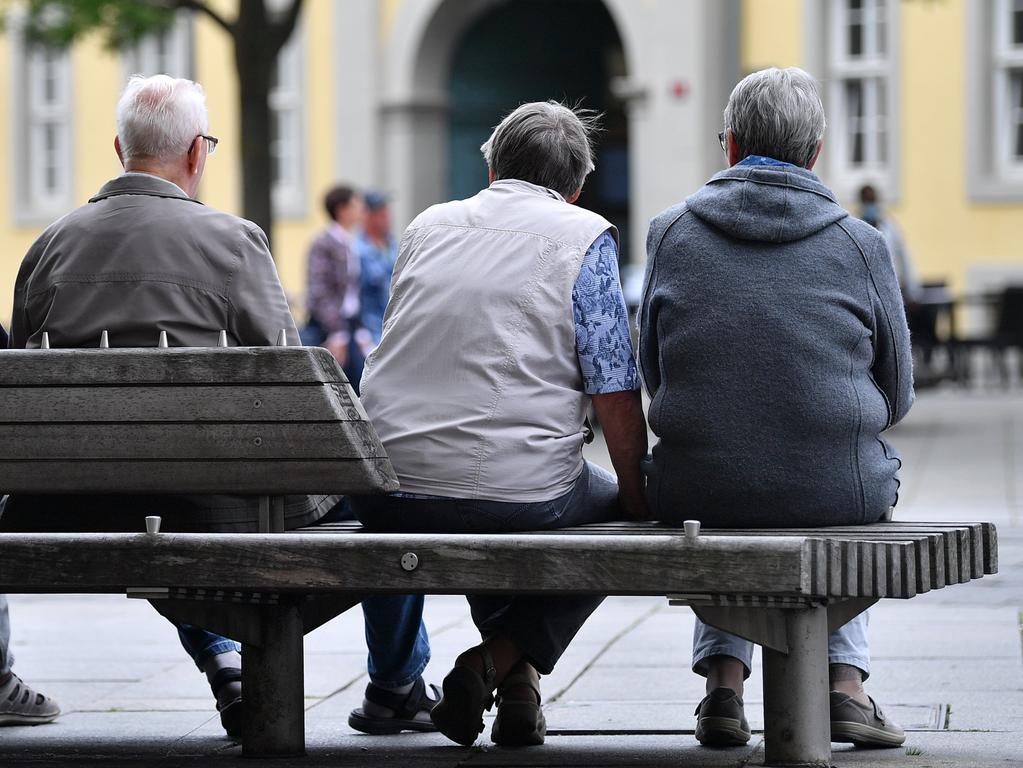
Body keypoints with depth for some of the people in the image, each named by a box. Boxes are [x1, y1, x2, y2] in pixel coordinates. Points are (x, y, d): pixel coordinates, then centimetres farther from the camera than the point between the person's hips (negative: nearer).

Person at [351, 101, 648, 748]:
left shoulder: (427, 226, 15)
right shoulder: (587, 237, 0)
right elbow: (616, 396, -6)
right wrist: (639, 505, 7)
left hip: (386, 498, 5)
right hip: (519, 495, -5)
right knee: (618, 509, 24)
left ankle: (517, 679, 31)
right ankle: (499, 660, 5)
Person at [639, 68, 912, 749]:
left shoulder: (671, 233, 1)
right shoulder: (861, 245, -1)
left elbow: (654, 377, 9)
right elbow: (896, 393, 6)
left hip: (701, 486, 1)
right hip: (835, 494, -1)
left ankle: (723, 677, 22)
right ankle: (845, 679, 22)